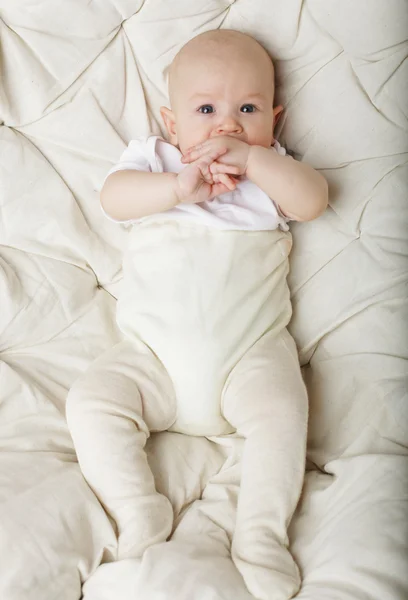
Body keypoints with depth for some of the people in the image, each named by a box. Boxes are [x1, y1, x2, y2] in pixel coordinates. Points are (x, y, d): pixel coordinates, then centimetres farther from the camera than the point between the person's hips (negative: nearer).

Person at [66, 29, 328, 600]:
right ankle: (138, 511, -11)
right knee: (90, 401, -16)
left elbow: (313, 199, -7)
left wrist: (250, 158, -16)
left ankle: (261, 531, -17)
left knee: (281, 408, -26)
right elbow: (114, 197, -7)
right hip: (152, 351, 1)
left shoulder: (272, 168, 14)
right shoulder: (154, 158, 13)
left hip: (251, 349, -1)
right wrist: (181, 185, -21)